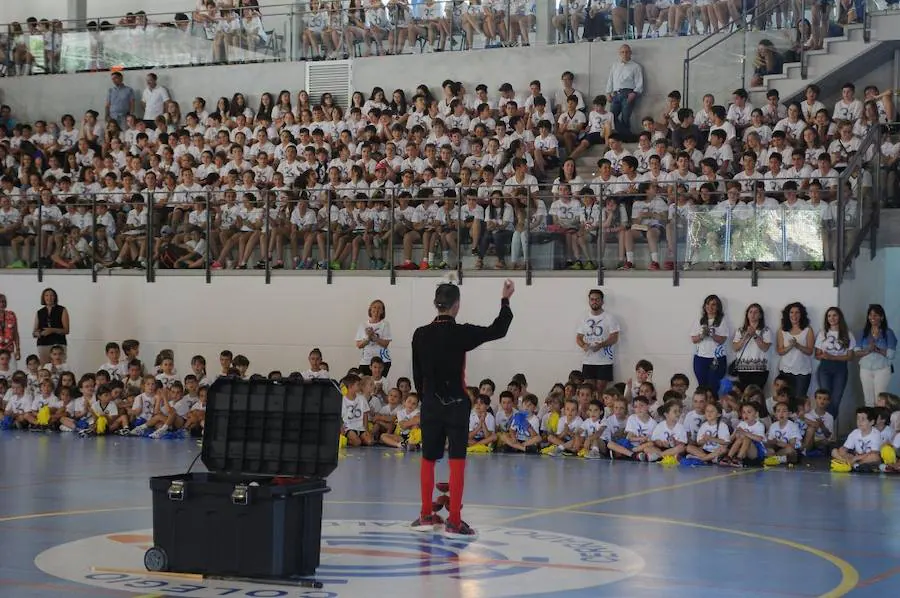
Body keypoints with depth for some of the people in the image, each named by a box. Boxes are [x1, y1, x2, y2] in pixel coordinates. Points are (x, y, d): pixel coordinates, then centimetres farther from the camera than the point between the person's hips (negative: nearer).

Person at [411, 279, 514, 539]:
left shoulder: (420, 335, -1)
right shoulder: (461, 333, -12)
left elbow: (417, 374, 6)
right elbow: (497, 331, -3)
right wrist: (505, 300, 8)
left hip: (430, 404, 4)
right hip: (456, 405, -4)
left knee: (428, 459, 14)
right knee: (457, 461, -2)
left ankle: (426, 516, 21)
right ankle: (454, 521, -4)